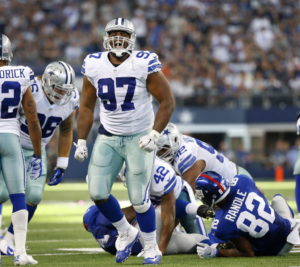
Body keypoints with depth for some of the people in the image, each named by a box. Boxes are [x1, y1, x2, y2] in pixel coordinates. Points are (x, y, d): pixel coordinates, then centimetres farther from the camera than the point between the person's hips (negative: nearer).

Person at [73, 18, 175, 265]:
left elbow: (167, 101, -10)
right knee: (97, 193, -5)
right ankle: (126, 233, 20)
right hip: (108, 137, 4)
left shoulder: (144, 64, -14)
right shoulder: (94, 66, -2)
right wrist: (81, 141, 4)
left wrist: (154, 134, -18)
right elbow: (86, 106, 9)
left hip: (139, 138, -4)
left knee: (139, 199, -5)